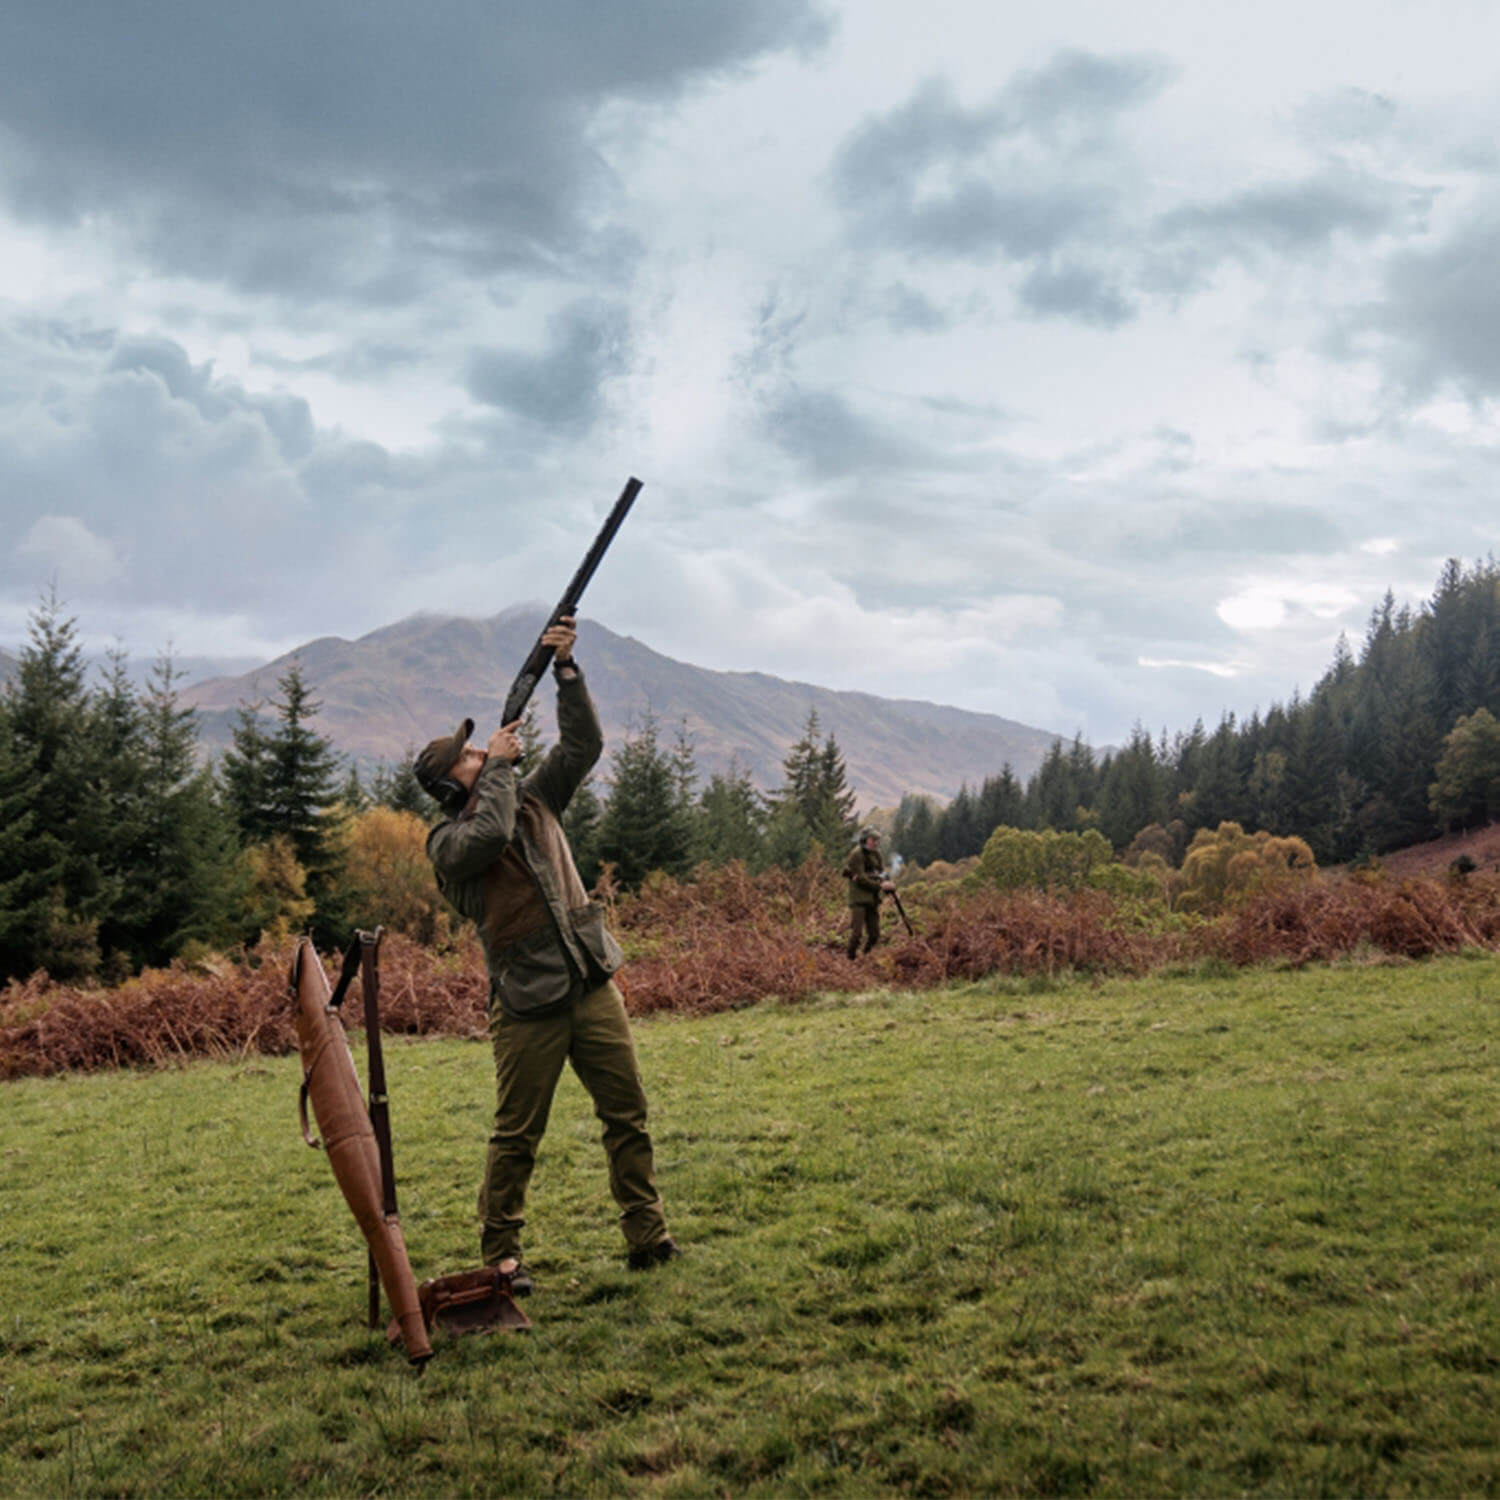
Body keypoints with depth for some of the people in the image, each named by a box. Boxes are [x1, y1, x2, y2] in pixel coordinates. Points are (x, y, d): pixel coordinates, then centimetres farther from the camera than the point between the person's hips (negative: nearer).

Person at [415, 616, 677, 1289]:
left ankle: (647, 1236, 16)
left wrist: (566, 670, -3)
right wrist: (498, 764, -13)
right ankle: (500, 1254, 17)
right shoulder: (448, 842, -4)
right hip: (528, 1006, -5)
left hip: (593, 985, 5)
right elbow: (489, 834, -26)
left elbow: (583, 745, 6)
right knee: (516, 1137, 3)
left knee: (628, 1114, 7)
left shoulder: (532, 798, 12)